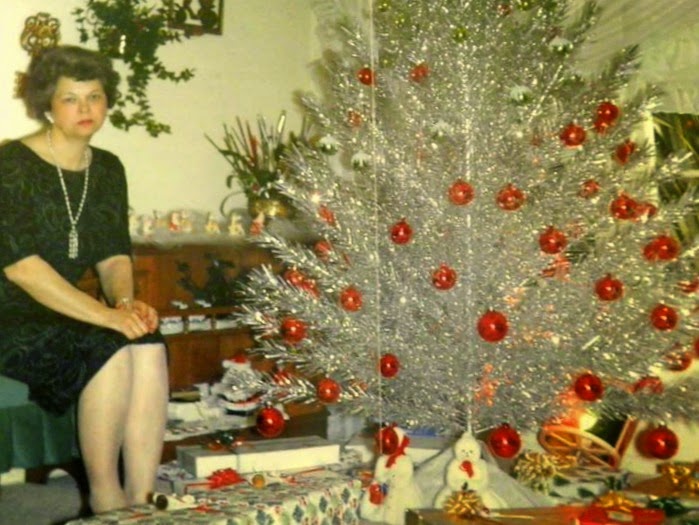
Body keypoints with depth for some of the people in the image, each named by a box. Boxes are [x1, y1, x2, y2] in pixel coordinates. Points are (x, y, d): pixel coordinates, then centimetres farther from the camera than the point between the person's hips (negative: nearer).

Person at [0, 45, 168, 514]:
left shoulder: (108, 169, 10)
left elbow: (114, 255, 9)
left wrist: (126, 301, -14)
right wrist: (105, 315, -26)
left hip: (67, 314, 6)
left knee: (150, 347, -24)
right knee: (110, 351, -30)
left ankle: (142, 500, -19)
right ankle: (106, 499, -14)